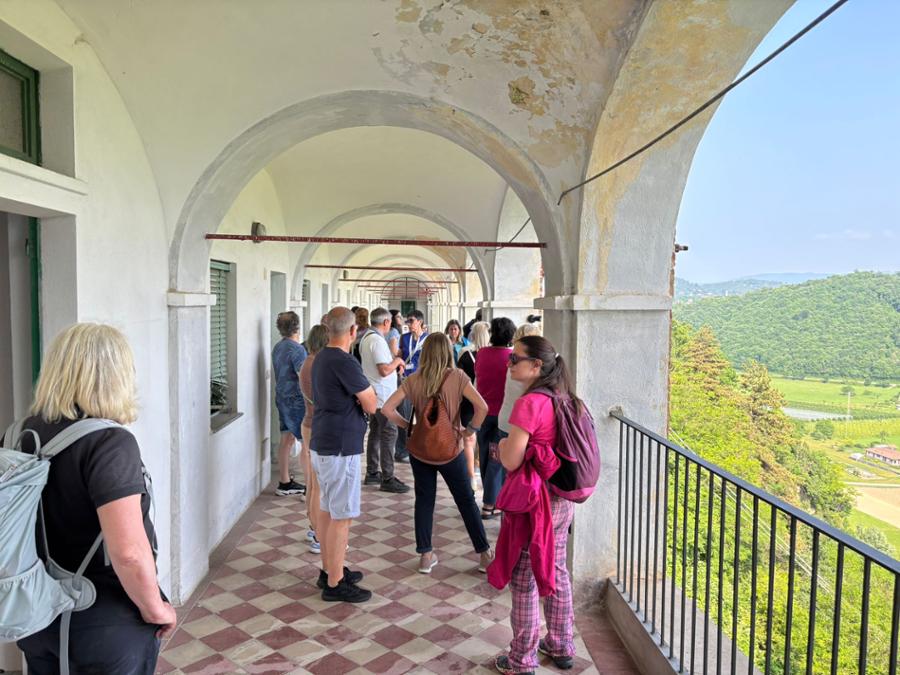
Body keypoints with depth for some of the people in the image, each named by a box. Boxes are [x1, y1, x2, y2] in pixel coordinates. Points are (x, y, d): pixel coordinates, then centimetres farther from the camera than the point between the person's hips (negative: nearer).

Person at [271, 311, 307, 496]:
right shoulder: (297, 349, -18)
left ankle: (285, 482, 19)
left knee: (287, 439, 13)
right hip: (296, 399, -9)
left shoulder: (277, 347, 10)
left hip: (282, 396, 9)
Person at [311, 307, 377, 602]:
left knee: (326, 509, 17)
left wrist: (361, 395, -1)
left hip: (321, 444, 10)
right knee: (341, 516, -1)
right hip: (340, 448, -10)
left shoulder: (321, 358, 10)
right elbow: (371, 405, -15)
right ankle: (335, 584, 7)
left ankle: (329, 570, 29)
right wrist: (369, 395, 5)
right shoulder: (345, 362, -20)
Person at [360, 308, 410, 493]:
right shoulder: (377, 340, -20)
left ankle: (372, 473, 24)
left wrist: (394, 364, 11)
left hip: (374, 395, 10)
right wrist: (397, 361, -8)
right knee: (389, 433, -6)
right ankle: (387, 479, -3)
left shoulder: (366, 337, 12)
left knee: (375, 432, 16)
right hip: (383, 395, -10)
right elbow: (384, 370, -25)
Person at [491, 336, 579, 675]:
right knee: (556, 572, 21)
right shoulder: (563, 398, 3)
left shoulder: (529, 403, -22)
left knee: (524, 580, 7)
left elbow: (510, 461, -21)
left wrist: (503, 443, 0)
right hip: (563, 501, 8)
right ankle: (562, 647, 37)